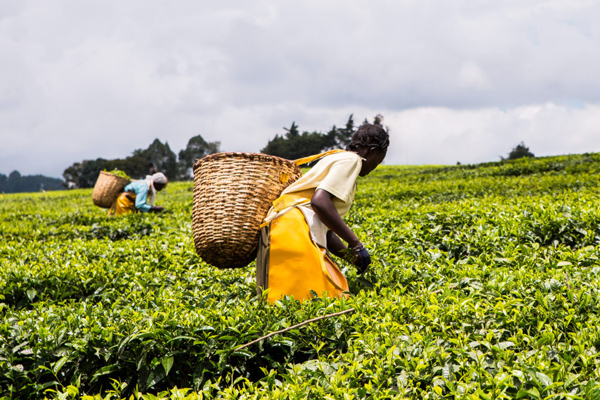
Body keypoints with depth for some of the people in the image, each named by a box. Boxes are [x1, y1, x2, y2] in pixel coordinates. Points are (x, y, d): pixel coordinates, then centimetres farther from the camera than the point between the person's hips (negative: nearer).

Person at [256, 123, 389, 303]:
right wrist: (356, 243, -11)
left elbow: (326, 230, 26)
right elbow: (319, 201, -17)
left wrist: (352, 254, 17)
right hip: (293, 228, -10)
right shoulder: (351, 160, 0)